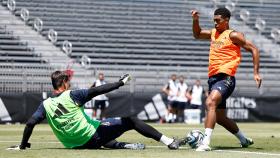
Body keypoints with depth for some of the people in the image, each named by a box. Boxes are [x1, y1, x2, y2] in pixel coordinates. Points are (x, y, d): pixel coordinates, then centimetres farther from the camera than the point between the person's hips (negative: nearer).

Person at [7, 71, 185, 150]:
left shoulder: (45, 105, 4)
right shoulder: (71, 96, -9)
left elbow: (30, 123, -3)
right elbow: (95, 91, -15)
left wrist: (23, 145, 8)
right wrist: (120, 83, -10)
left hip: (75, 144, 6)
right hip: (92, 136, -6)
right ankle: (169, 142, -6)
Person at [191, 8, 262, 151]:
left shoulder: (233, 35, -4)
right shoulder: (213, 33, 18)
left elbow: (253, 49, -3)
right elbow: (197, 35, 34)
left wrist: (256, 73, -8)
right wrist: (195, 20, 16)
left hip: (225, 78, -9)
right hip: (213, 79, 9)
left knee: (210, 102, -32)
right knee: (219, 117, 15)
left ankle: (206, 142, -41)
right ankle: (244, 140, 35)